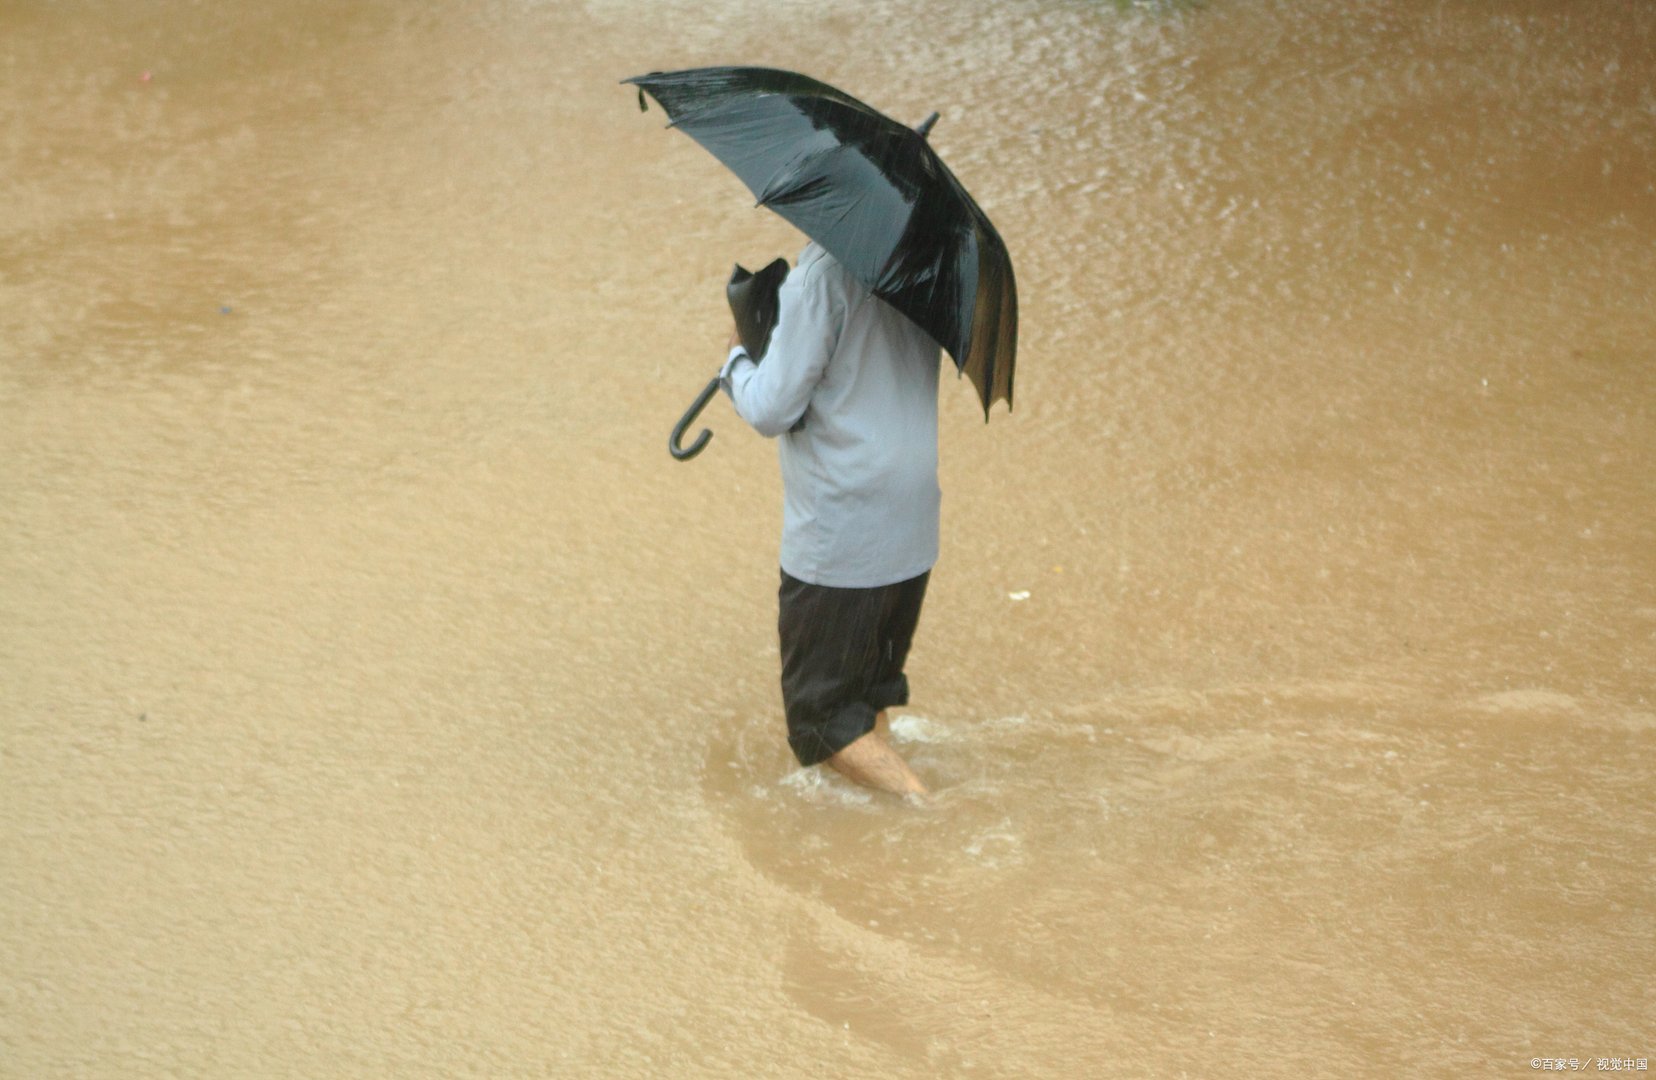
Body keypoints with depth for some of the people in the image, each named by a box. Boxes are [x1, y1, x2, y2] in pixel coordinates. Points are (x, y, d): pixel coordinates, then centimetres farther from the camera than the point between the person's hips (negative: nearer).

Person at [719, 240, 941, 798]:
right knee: (871, 694, 23)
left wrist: (738, 359, 2)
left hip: (838, 539, -8)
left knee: (822, 714, 4)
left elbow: (771, 411, -17)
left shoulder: (822, 276, -20)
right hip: (912, 534, 8)